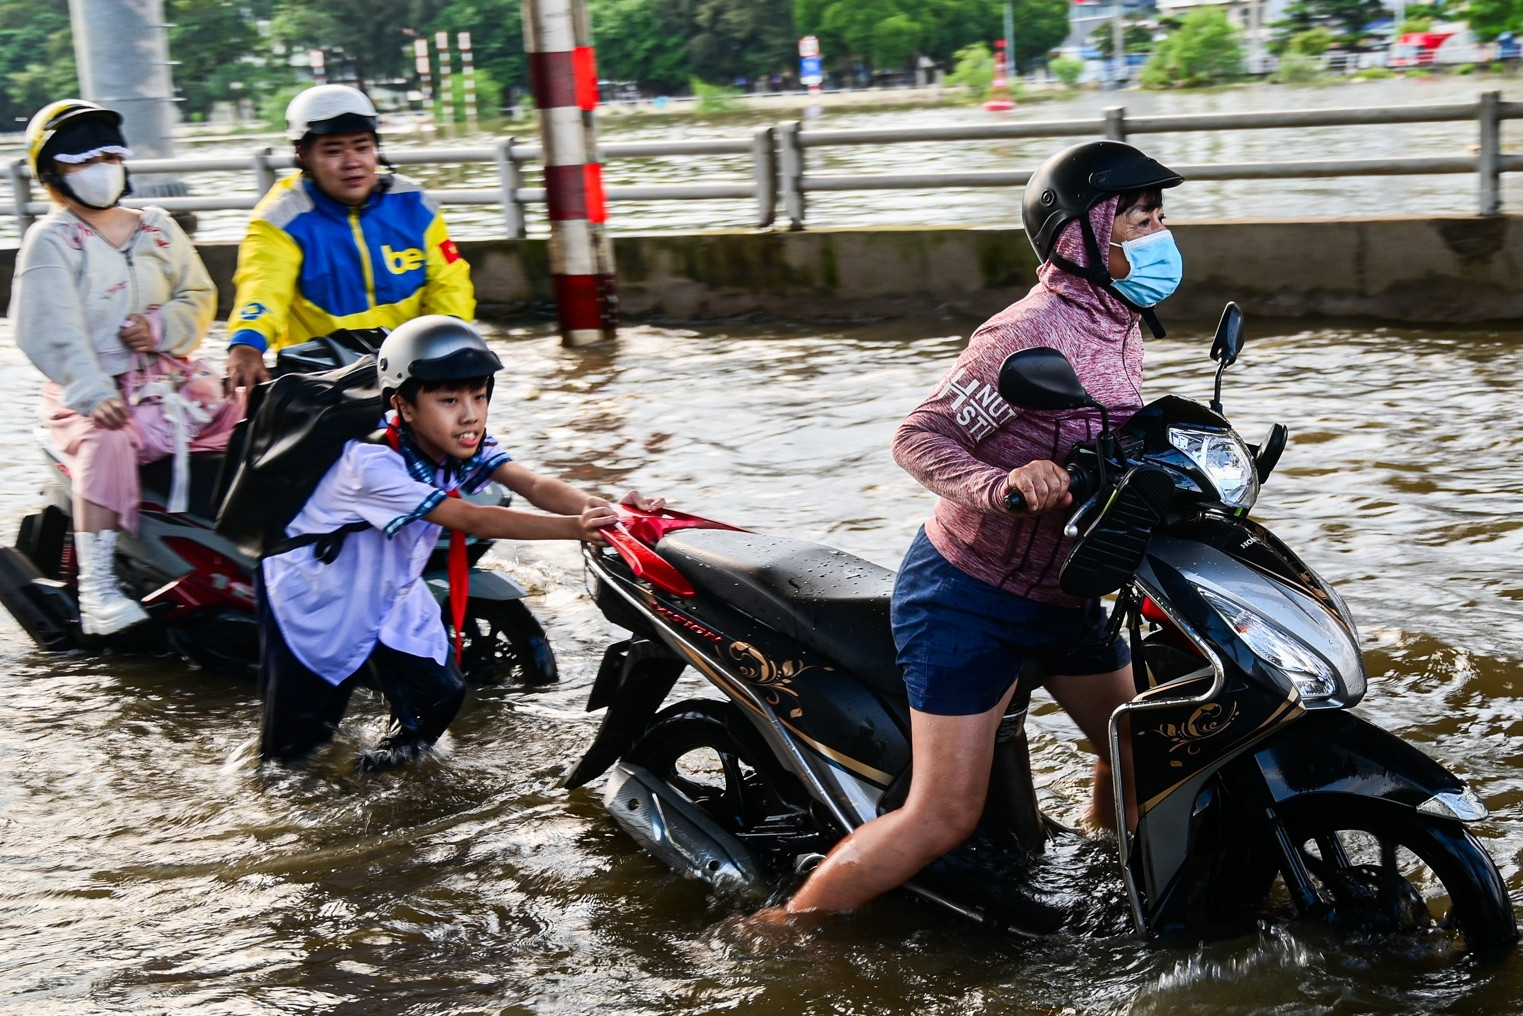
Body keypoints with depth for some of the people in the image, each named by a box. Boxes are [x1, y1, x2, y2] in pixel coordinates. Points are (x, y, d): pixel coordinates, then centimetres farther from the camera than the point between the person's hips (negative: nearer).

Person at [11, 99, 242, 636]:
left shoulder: (157, 228, 14)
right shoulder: (50, 241, -3)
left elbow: (199, 295, 14)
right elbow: (51, 332, -14)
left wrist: (163, 326, -9)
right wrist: (92, 395, -28)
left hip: (169, 379, 5)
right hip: (91, 393, -5)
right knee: (107, 443, -35)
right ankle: (95, 588, -35)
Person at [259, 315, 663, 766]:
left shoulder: (464, 443, -14)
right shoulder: (371, 462, -35)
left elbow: (534, 485, -30)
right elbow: (474, 521, -41)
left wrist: (601, 508, -51)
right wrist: (576, 528, -52)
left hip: (388, 592, 6)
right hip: (313, 597, -5)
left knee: (440, 696, -7)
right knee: (289, 746, 0)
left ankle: (408, 730, 25)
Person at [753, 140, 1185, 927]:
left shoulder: (1118, 327, 7)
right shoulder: (1028, 332, -22)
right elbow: (919, 435, -24)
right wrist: (1001, 487, -41)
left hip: (1062, 592, 9)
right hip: (968, 597, -9)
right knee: (944, 817, -10)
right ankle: (776, 935, 3)